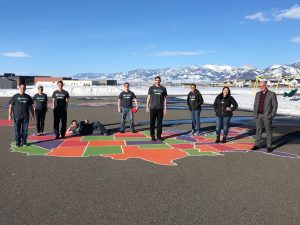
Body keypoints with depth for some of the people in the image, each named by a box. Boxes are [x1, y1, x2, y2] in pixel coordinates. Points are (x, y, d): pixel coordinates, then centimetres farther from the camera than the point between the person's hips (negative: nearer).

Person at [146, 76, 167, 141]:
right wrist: (147, 106, 0)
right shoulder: (151, 88, 6)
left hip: (160, 108, 1)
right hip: (153, 108, -1)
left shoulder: (163, 89, 9)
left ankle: (159, 136, 14)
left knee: (160, 123, 5)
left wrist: (165, 108, 5)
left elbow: (165, 99, 10)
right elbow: (148, 97, 7)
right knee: (152, 123, 0)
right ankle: (152, 136, 9)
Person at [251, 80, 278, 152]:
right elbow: (255, 105, 12)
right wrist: (255, 114, 2)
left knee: (268, 131, 1)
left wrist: (272, 116, -13)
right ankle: (257, 145, 16)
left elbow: (275, 106, -6)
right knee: (258, 130, 8)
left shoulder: (272, 94, -6)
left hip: (267, 116, -4)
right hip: (258, 115, 4)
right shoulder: (258, 94, 9)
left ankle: (269, 147, 9)